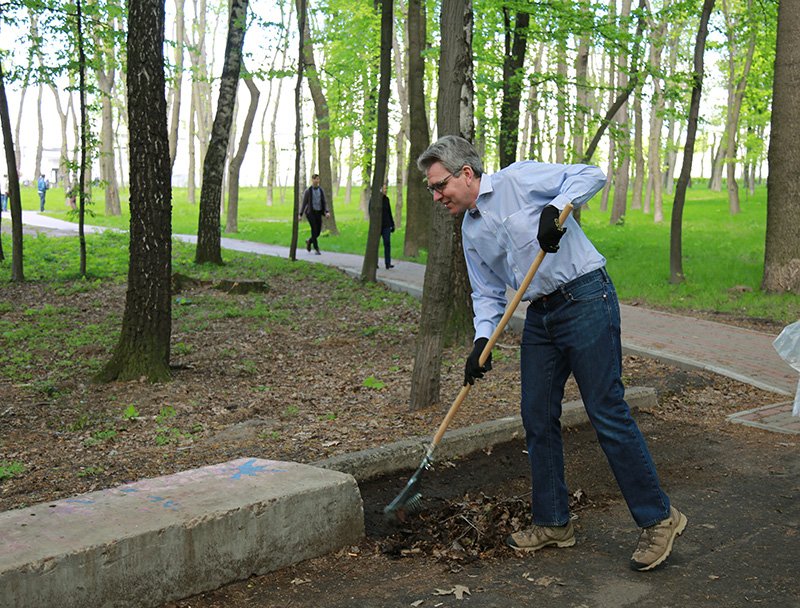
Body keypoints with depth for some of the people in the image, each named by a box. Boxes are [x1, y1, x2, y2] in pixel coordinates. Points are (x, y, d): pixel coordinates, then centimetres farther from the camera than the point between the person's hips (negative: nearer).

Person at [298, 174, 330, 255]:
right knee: (314, 230, -15)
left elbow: (324, 203, 4)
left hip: (318, 213, 4)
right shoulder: (308, 191, -4)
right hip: (310, 212, -4)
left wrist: (327, 212, -12)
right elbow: (304, 203, -1)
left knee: (318, 232, 3)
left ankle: (309, 241, 34)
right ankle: (316, 249, -6)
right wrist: (300, 214, -4)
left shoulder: (321, 190, 7)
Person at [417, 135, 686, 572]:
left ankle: (659, 519, 6)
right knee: (537, 417, 8)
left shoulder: (518, 179, -7)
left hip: (586, 301, -8)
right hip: (540, 317, 8)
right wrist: (482, 339, 1)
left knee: (607, 413, -7)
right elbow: (487, 293, 16)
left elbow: (590, 175, -11)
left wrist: (556, 207, -27)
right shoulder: (471, 232, 14)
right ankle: (553, 522, 22)